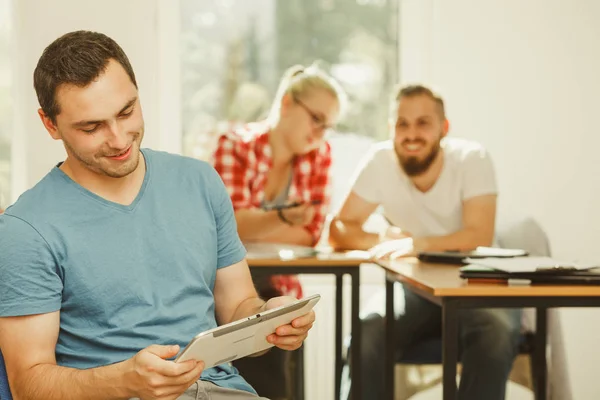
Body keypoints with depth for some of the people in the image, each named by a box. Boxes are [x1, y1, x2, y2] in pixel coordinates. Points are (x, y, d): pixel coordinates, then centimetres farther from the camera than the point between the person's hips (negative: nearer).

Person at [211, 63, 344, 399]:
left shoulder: (320, 154, 2)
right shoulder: (236, 145, -7)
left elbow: (310, 233, -4)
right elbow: (230, 223, -17)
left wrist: (248, 229, -13)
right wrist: (282, 218, -35)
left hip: (276, 288, 3)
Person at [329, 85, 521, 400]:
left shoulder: (472, 158, -13)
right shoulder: (380, 161, -7)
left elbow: (480, 237, -22)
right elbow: (339, 230, -5)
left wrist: (416, 244, -36)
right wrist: (382, 240, -26)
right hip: (414, 288, 2)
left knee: (496, 338, -33)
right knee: (364, 338, -27)